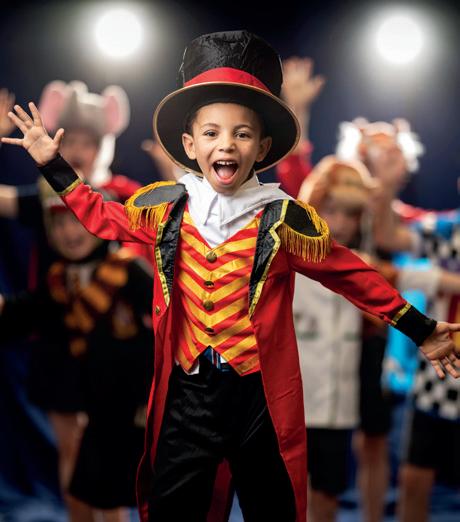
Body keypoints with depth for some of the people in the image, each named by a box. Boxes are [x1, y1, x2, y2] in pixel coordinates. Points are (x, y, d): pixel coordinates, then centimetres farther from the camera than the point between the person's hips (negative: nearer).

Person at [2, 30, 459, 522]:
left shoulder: (283, 219, -9)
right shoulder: (165, 208, -2)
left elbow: (351, 274, -1)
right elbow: (102, 216, 17)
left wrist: (420, 331, 1)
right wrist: (52, 164, 15)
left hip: (261, 394, -2)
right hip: (185, 392, 2)